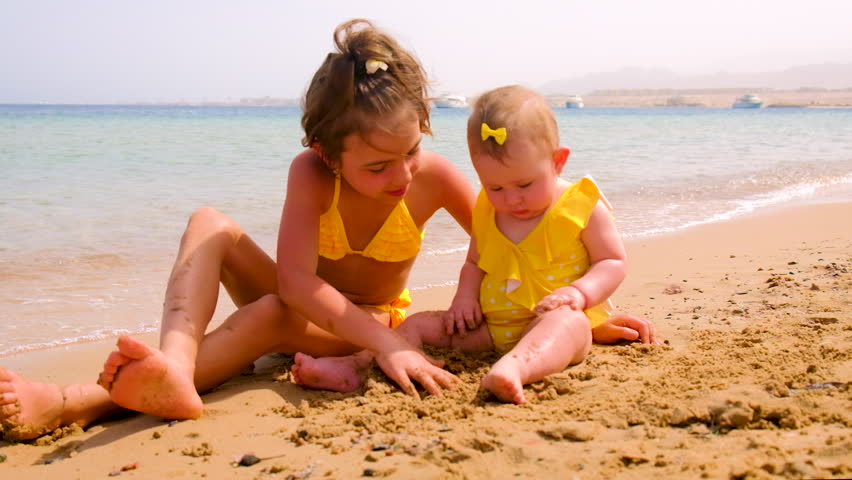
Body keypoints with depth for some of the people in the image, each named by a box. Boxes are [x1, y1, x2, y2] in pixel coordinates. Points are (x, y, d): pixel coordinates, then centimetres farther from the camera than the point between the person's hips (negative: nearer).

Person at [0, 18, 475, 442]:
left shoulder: (433, 176, -22)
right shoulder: (311, 172, -25)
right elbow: (295, 278, -37)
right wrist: (385, 342, -49)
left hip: (371, 321, -1)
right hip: (307, 305, 2)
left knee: (271, 314, -36)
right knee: (209, 223, -23)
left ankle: (88, 402, -48)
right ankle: (173, 367, -51)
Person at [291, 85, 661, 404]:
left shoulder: (582, 206, -4)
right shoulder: (486, 212, 11)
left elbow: (614, 262, -2)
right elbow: (474, 263, 23)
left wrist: (579, 292, -21)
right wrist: (465, 295, 2)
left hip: (564, 323, -5)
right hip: (491, 327, 6)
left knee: (565, 321, -40)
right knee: (421, 324, -4)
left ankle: (514, 368, -69)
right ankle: (352, 366, -18)